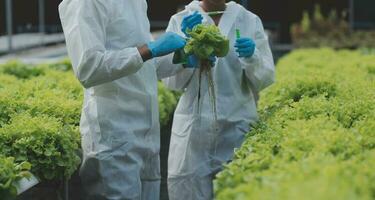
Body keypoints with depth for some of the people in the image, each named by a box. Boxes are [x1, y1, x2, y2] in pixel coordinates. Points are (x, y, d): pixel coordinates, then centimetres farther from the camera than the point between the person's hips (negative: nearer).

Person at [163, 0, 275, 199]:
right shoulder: (181, 21, 2)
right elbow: (171, 82, -3)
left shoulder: (250, 21, 5)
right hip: (193, 128, 0)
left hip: (238, 127, 1)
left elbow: (265, 79, 4)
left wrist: (252, 57, -16)